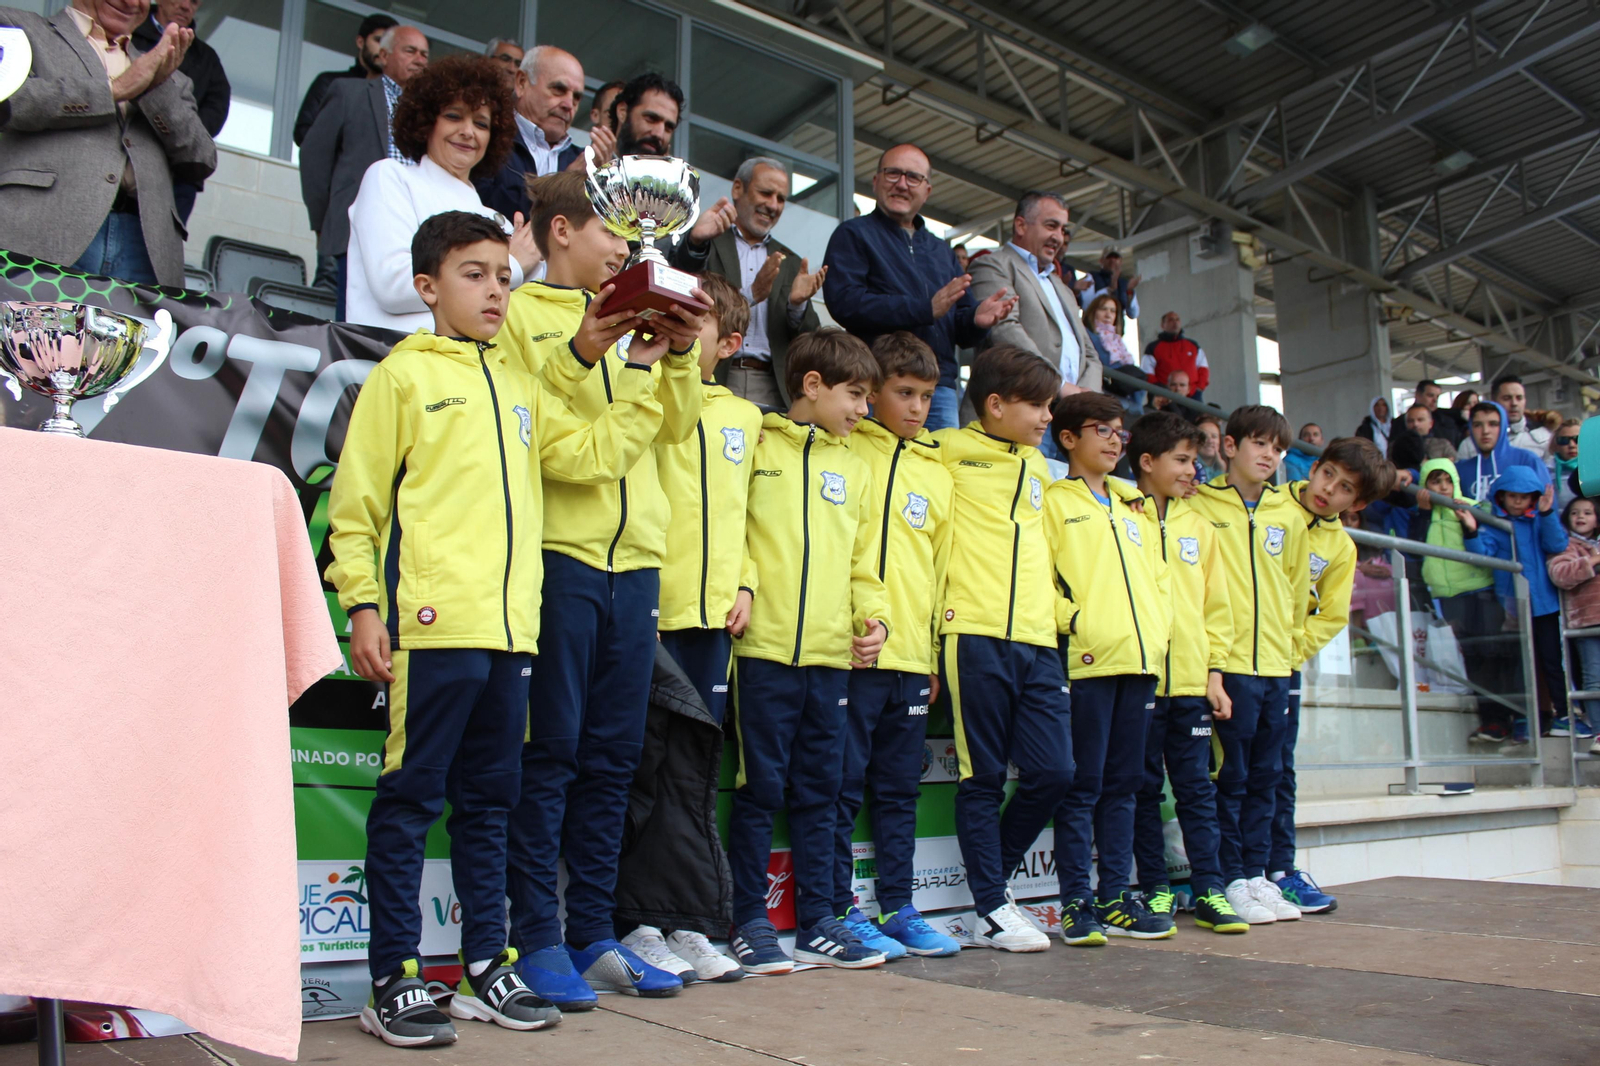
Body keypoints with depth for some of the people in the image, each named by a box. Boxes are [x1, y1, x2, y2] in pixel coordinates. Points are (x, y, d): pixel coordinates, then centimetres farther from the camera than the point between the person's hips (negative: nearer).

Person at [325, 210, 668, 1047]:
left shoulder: (519, 389, 21)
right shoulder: (403, 375, 3)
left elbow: (594, 454, 12)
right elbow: (356, 502, -1)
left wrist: (644, 376, 6)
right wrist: (362, 606, -9)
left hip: (510, 628, 6)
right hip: (433, 624, -6)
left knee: (488, 798, 12)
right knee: (409, 798, 0)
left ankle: (486, 968, 21)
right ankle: (394, 982, 9)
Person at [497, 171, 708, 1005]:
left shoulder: (631, 324, 22)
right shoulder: (520, 315, 5)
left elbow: (676, 425, 12)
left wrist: (679, 354, -3)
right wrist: (575, 358, -19)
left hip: (634, 559, 6)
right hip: (558, 552, -6)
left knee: (612, 754, 8)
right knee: (550, 750, -3)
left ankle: (593, 935, 16)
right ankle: (537, 937, 7)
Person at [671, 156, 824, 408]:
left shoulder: (791, 264, 21)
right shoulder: (702, 244, 9)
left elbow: (808, 338, 13)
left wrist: (797, 304, -7)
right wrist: (750, 294, -15)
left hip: (771, 388, 3)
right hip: (712, 380, -3)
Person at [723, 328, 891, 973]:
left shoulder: (855, 468, 18)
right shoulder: (757, 446, 3)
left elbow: (863, 559, 17)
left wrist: (874, 616, 2)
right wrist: (740, 584, -17)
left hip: (832, 654, 5)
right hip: (766, 647, -5)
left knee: (819, 790, 10)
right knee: (761, 787, 0)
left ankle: (816, 921, 19)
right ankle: (750, 923, 11)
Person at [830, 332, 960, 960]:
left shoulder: (938, 474, 16)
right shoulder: (845, 451, 1)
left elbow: (942, 568, 19)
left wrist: (936, 654, 14)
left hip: (911, 656, 5)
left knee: (899, 791, 12)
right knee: (844, 786, -1)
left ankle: (897, 908, 21)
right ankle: (841, 909, 10)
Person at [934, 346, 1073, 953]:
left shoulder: (1038, 467, 22)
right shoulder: (949, 453, 2)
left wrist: (1063, 611, 20)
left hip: (1037, 640, 6)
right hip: (977, 636, -6)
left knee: (1053, 772, 1)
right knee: (984, 778, 0)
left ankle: (990, 878, 20)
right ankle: (993, 909, 10)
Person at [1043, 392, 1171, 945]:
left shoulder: (1133, 507, 23)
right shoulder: (1054, 501, 3)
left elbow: (1158, 577, 24)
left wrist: (1159, 630, 9)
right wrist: (1074, 621, -16)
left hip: (1139, 660, 7)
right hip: (1087, 661, -6)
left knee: (1122, 784, 9)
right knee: (1082, 786, -4)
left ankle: (1116, 897, 16)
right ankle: (1076, 902, 2)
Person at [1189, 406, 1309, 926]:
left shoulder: (1289, 515, 13)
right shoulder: (1200, 505, -1)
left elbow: (1297, 585, 19)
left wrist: (1289, 641, 15)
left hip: (1275, 664, 5)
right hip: (1228, 662, -5)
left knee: (1265, 776, 10)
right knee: (1231, 776, -1)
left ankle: (1257, 874, 19)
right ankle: (1231, 880, 7)